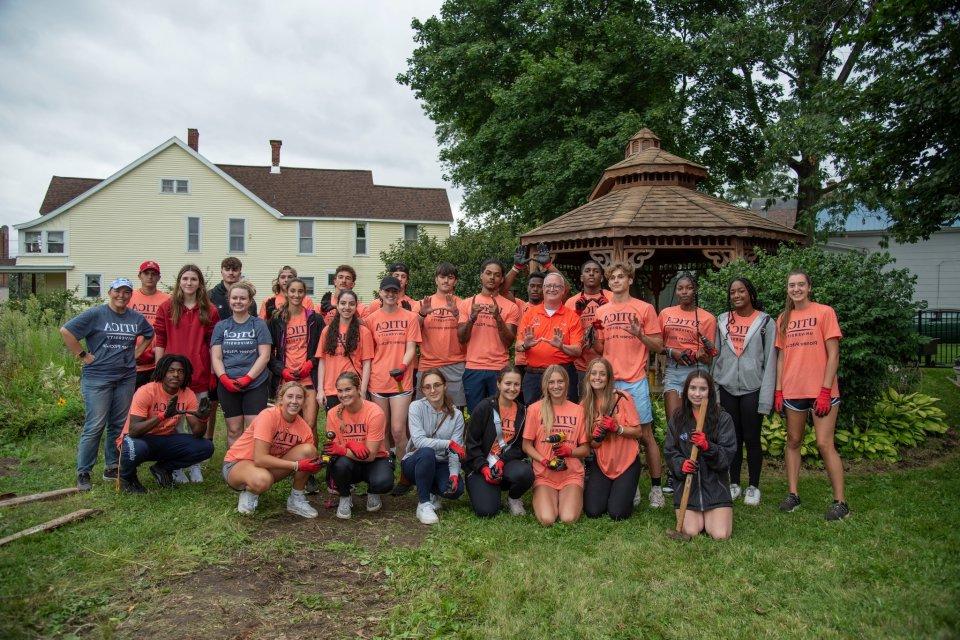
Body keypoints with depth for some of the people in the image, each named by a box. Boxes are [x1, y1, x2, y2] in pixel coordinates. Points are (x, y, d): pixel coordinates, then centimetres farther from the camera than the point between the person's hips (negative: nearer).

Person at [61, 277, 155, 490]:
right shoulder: (96, 314, -6)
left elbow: (149, 335, 26)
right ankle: (83, 473, 5)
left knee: (119, 424, 10)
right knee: (95, 426, -6)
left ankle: (112, 467, 22)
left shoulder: (137, 318, 8)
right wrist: (83, 355, -10)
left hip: (126, 378, 5)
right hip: (97, 378, -5)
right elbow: (66, 331, -9)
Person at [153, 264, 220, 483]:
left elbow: (212, 344, 6)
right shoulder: (167, 308, 3)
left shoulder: (209, 311, 5)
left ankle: (194, 465, 20)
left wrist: (214, 374, 3)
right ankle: (175, 467, 16)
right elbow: (159, 341, 4)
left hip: (200, 374, 1)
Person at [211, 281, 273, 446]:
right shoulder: (221, 326, 10)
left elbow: (264, 356, -3)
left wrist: (247, 378, -13)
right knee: (233, 430, 7)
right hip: (227, 386, 2)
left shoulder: (259, 325, 3)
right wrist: (224, 379, -11)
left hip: (255, 384, -2)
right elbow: (216, 357, 5)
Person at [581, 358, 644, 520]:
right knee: (592, 512, -7)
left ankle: (624, 492, 23)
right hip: (601, 464, 3)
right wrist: (597, 438, -21)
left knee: (617, 513, -10)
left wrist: (617, 428, -26)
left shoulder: (622, 398, -12)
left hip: (627, 462, -3)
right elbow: (590, 444, 2)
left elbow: (638, 432, -9)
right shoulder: (585, 404, -1)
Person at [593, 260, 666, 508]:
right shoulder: (601, 312, 12)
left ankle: (656, 487, 10)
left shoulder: (645, 308, 2)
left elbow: (658, 347, 1)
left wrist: (640, 335, -18)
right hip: (609, 380, 4)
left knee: (645, 434, 0)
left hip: (635, 381, -3)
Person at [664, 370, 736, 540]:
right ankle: (698, 515, 23)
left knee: (721, 535, -12)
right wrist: (680, 464, -18)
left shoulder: (723, 419, -2)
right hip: (686, 485, 1)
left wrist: (708, 447, -26)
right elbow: (669, 452, 3)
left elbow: (728, 455, -7)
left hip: (715, 486, -1)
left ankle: (711, 514, 22)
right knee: (691, 532, -13)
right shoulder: (676, 419, 4)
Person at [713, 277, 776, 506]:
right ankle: (734, 484, 21)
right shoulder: (722, 321, 9)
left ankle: (753, 487, 17)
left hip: (752, 389, -3)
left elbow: (770, 361, -3)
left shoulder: (765, 322, 0)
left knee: (752, 439, 3)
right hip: (727, 388, 3)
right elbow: (716, 355, 10)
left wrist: (766, 397, -8)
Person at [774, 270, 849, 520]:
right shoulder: (784, 319, 10)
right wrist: (778, 390, 6)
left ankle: (840, 502, 2)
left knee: (825, 444, -7)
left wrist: (825, 391, -12)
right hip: (793, 392, 5)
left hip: (821, 391, -5)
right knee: (793, 442, 10)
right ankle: (792, 494, 18)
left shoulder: (824, 312, -3)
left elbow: (833, 354, -7)